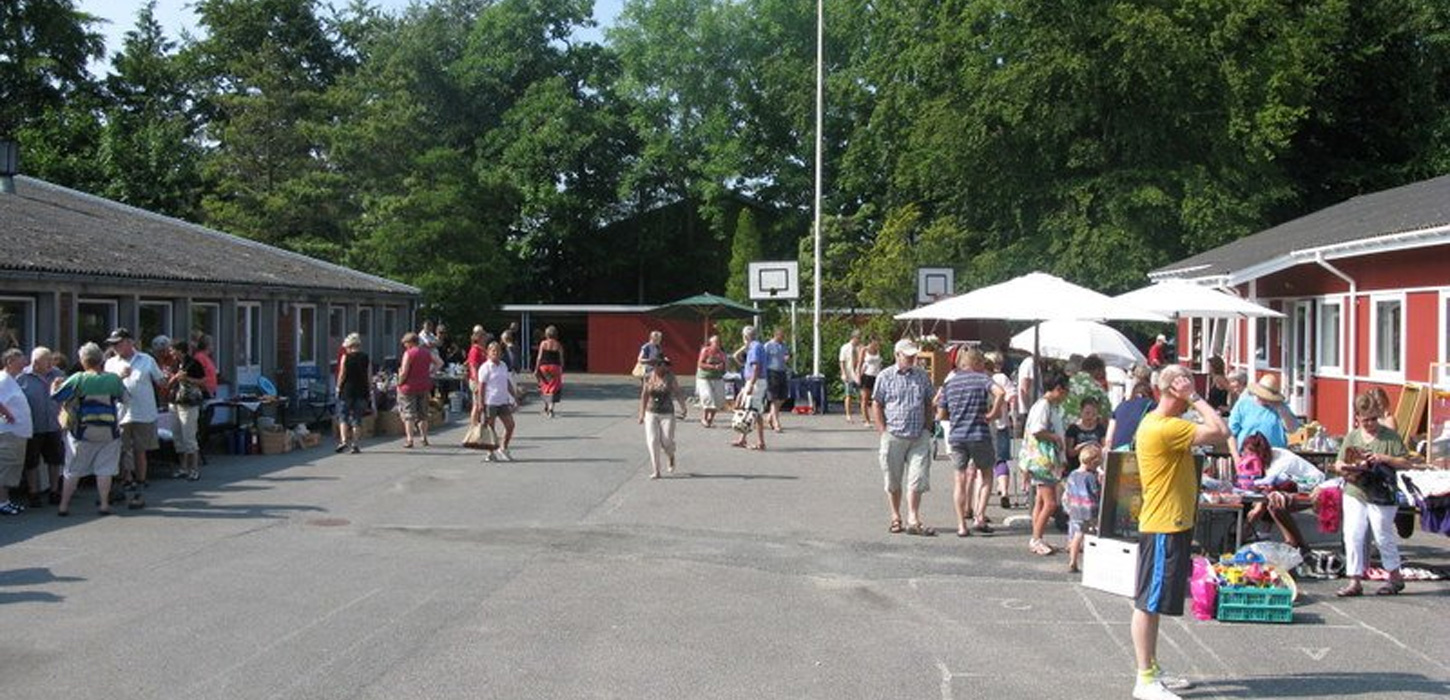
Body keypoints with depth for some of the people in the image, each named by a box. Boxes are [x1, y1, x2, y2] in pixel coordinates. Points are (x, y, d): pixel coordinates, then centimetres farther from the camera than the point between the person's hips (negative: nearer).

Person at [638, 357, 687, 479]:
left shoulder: (670, 377, -7)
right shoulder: (648, 377, 1)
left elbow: (678, 393, -5)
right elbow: (644, 396, 9)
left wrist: (683, 409, -14)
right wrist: (642, 414, 11)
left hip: (667, 414, -2)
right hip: (651, 414, 2)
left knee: (666, 440, -3)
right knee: (652, 441, -7)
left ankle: (671, 457, 33)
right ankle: (655, 471, -1)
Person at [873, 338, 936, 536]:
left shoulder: (922, 376, 9)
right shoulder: (885, 376, 1)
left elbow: (928, 404, 16)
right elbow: (876, 405, 2)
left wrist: (927, 428, 7)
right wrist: (883, 432, -5)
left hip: (919, 437, 2)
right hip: (894, 436, -2)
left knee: (917, 479, -5)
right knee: (893, 481, 8)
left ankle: (913, 520, -3)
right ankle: (895, 518, 20)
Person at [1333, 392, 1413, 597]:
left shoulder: (1390, 436, -3)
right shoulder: (1352, 437, 7)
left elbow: (1406, 463, -4)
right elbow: (1338, 463, 10)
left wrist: (1384, 458, -18)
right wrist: (1345, 468, -12)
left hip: (1382, 497, -3)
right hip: (1354, 494, 3)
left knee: (1384, 537, 6)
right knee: (1352, 537, -1)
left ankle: (1395, 577, 25)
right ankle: (1355, 581, 6)